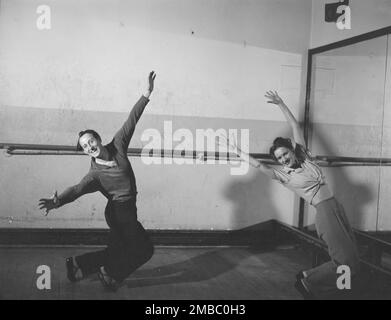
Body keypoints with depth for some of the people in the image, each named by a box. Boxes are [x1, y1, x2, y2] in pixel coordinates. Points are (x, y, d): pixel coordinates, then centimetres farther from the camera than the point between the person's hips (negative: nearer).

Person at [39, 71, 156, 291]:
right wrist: (58, 201, -49)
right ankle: (111, 274, 10)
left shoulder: (117, 145, -1)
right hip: (120, 210, -7)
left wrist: (147, 94, -7)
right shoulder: (95, 173, -15)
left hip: (126, 211, 7)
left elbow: (132, 120, -4)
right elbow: (78, 189, -30)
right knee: (145, 249, -2)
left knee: (116, 252, 15)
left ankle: (79, 265, 21)